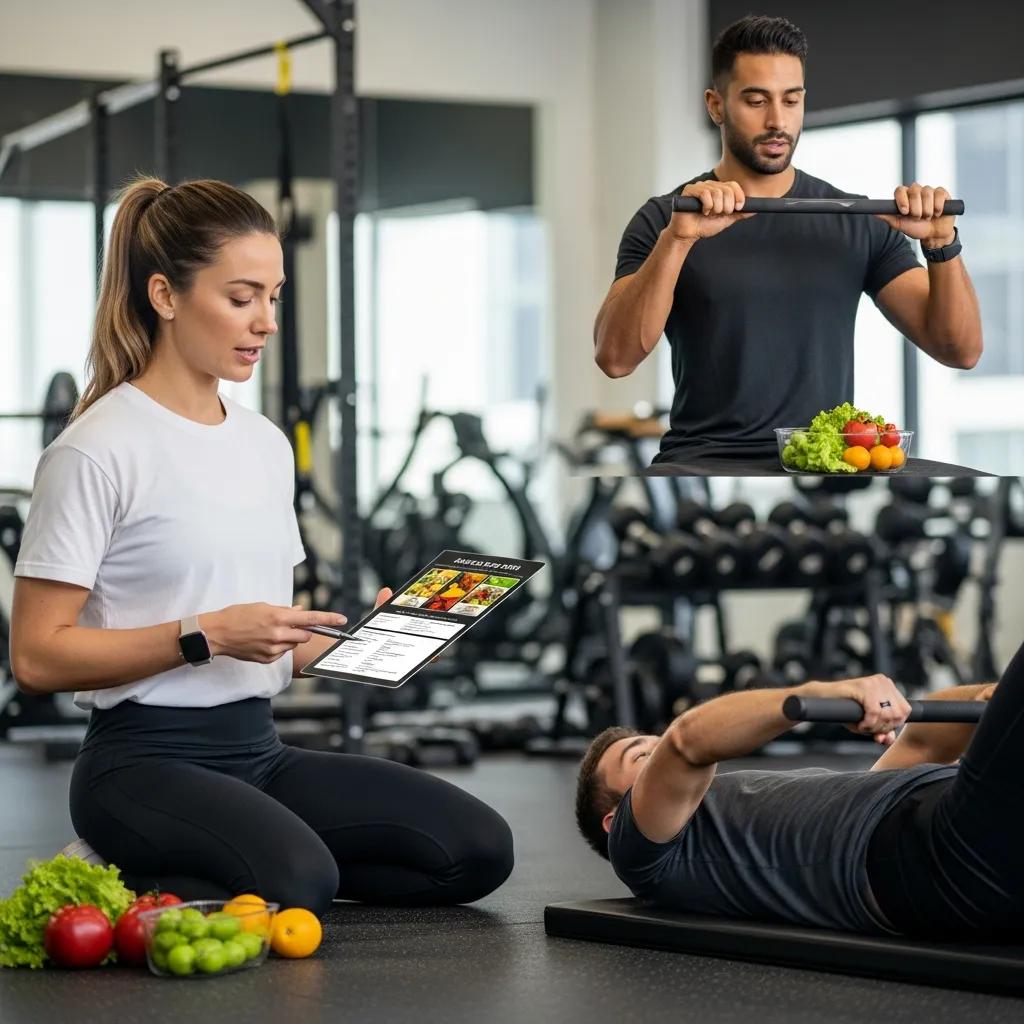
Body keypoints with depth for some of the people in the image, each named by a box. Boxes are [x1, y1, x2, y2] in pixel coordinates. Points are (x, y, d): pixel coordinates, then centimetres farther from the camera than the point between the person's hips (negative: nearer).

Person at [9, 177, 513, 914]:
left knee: (478, 849, -10)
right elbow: (37, 657, -14)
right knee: (298, 883, -35)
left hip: (259, 751, 8)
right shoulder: (97, 453, -9)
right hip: (147, 762, -8)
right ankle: (125, 885, -4)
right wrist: (205, 634, -20)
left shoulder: (267, 444, 15)